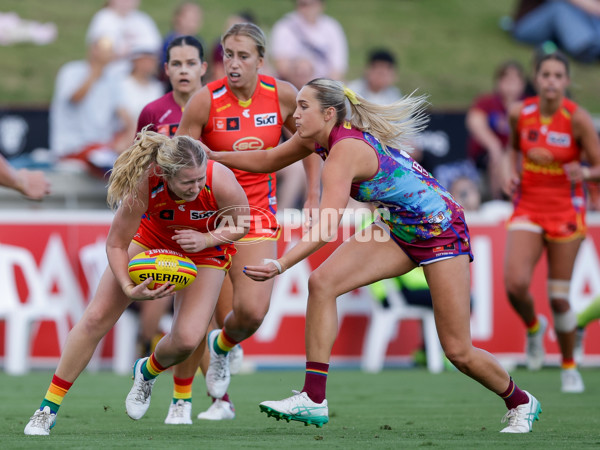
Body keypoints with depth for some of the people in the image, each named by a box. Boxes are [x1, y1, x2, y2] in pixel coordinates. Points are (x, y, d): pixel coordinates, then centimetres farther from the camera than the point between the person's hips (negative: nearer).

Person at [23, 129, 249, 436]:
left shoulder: (221, 182, -38)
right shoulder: (143, 187, -38)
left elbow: (241, 226, -15)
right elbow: (115, 244, -23)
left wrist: (206, 239, -31)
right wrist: (129, 289, -36)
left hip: (206, 247, 0)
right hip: (152, 236, 0)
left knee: (187, 339, -16)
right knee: (96, 318, -6)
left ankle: (147, 372, 23)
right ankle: (48, 409, 7)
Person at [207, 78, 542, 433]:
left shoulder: (345, 150, -30)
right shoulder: (321, 137, -4)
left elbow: (326, 229, -39)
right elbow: (267, 161, 13)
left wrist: (280, 265, -48)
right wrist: (209, 155, 9)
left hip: (442, 231, -8)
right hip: (398, 230, 8)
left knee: (458, 351, -3)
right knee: (322, 282, -14)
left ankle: (521, 403, 25)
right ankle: (313, 400, -15)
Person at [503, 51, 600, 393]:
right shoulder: (520, 113, -4)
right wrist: (513, 174, 0)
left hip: (566, 211, -2)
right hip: (527, 209, 2)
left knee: (559, 298, 0)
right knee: (515, 284, -19)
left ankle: (569, 367, 24)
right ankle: (534, 327, 16)